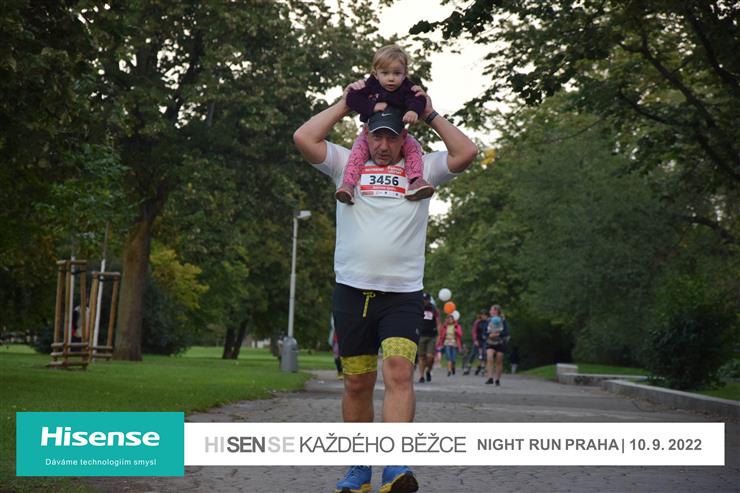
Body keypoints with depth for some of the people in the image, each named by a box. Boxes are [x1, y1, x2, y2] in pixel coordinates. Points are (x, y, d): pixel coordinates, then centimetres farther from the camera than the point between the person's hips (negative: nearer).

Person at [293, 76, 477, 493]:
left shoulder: (422, 169, 12)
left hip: (403, 295, -1)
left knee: (399, 371, -20)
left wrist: (430, 114, 8)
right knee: (357, 383, 6)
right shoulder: (347, 165, 12)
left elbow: (467, 153, 0)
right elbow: (304, 138, 1)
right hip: (353, 291, 2)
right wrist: (345, 104, 10)